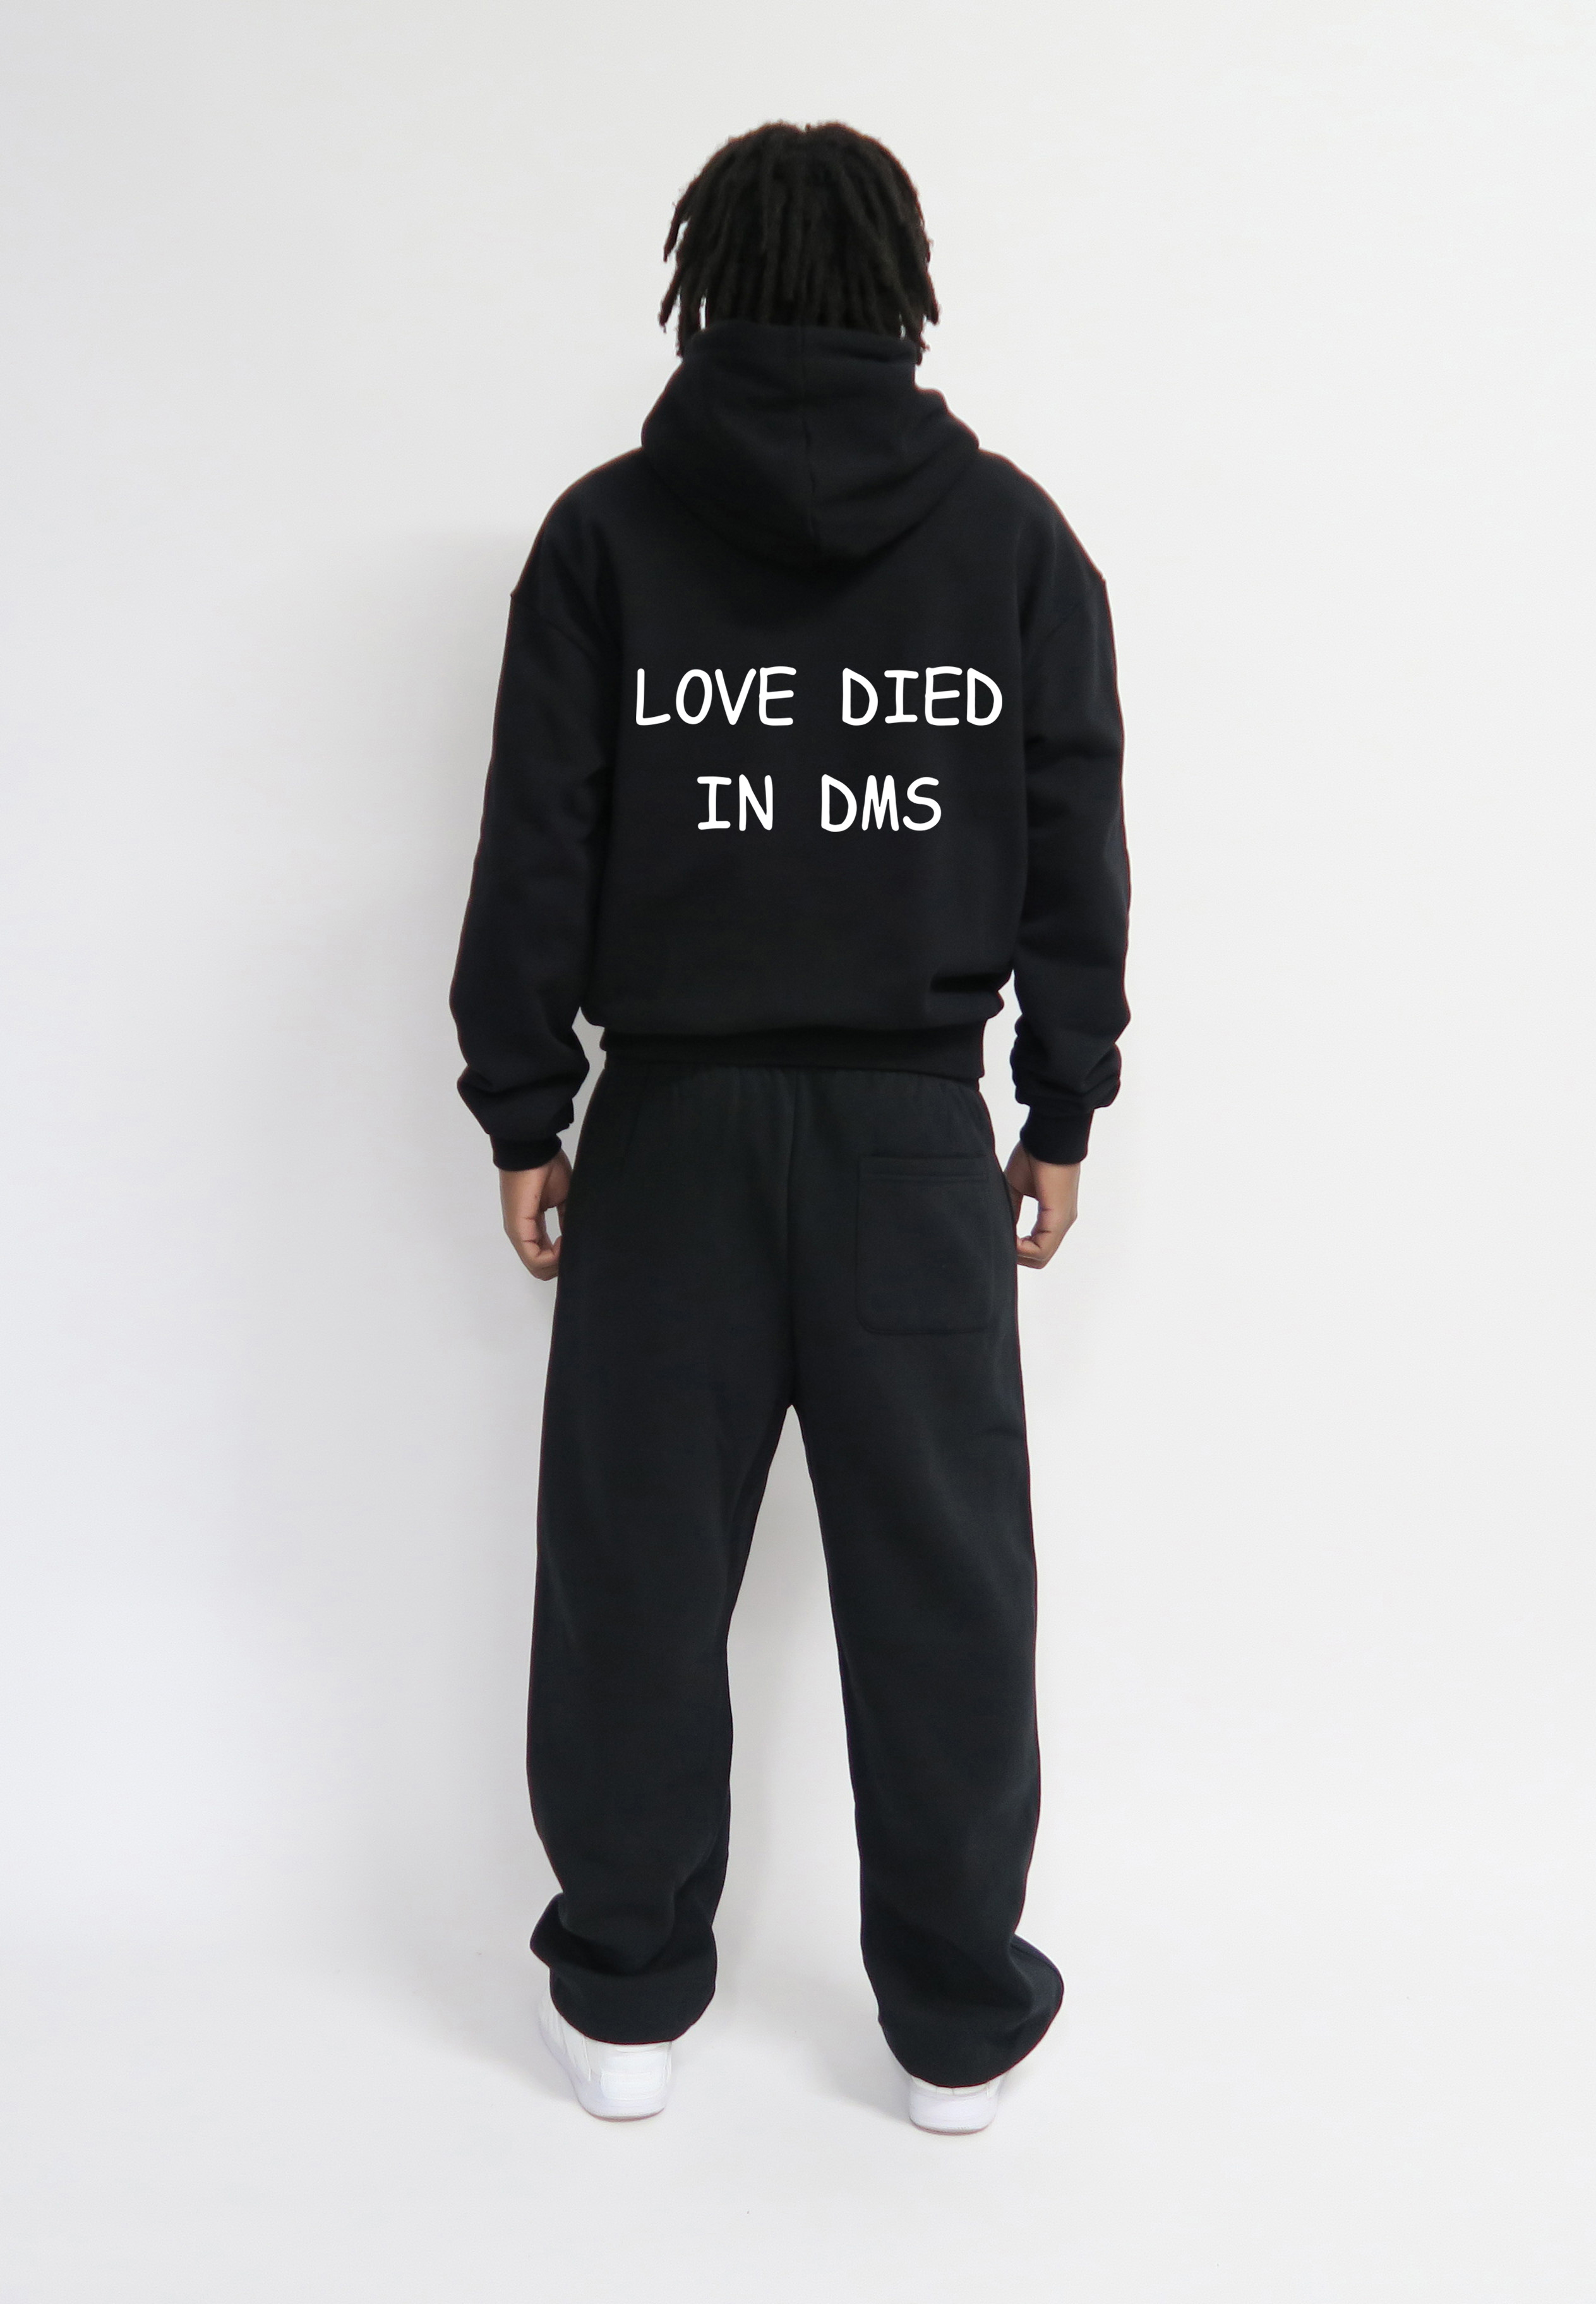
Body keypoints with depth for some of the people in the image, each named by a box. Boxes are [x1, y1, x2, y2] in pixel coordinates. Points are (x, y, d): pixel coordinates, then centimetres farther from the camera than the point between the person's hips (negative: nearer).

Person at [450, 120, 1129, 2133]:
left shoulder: (609, 528, 1)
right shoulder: (1014, 532, 4)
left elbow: (537, 846, -2)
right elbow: (1077, 845, 3)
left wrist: (522, 1112, 4)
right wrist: (1063, 1106, 9)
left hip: (673, 1118, 0)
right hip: (915, 1126, 1)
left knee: (639, 1565, 11)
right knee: (941, 1573, 9)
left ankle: (625, 1997, 25)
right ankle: (960, 2021, 22)